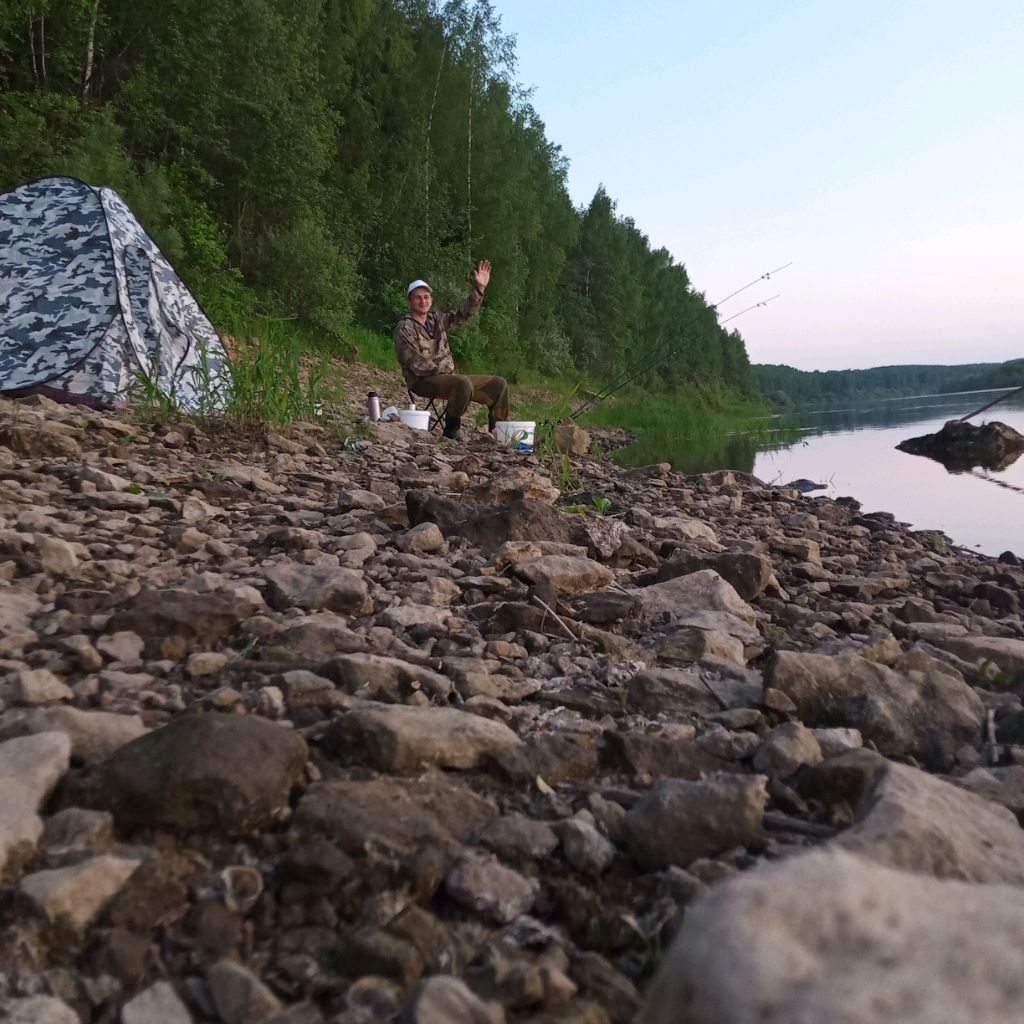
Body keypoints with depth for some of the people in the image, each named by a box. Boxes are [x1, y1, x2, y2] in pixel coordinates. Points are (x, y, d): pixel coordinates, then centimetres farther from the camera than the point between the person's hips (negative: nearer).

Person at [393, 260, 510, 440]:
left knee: (499, 384, 2)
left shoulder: (437, 320, 14)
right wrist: (443, 369, -13)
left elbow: (464, 313, 8)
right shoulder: (404, 327, -8)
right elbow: (416, 365, -15)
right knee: (463, 383, -38)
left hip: (449, 377, 8)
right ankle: (451, 431, -23)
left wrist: (479, 288, -2)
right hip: (422, 381, -8)